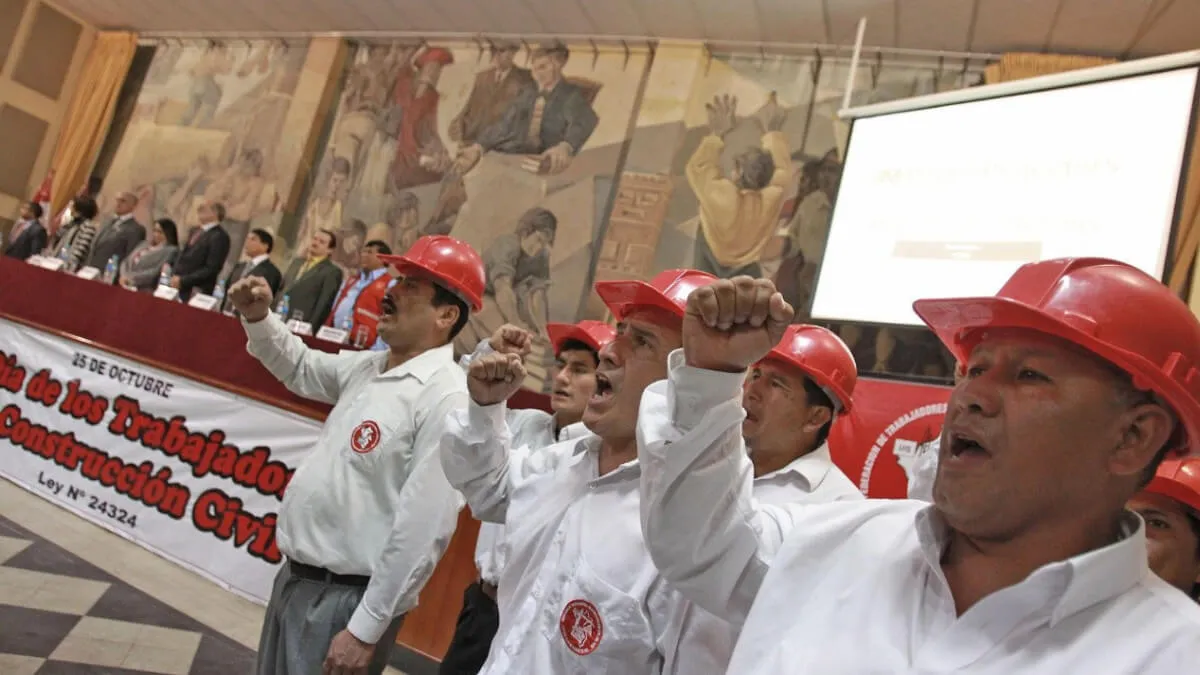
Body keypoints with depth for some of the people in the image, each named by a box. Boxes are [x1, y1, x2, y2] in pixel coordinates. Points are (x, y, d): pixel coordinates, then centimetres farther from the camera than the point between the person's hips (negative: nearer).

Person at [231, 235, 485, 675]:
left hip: (347, 599, -8)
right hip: (295, 577, 8)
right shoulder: (368, 367, 4)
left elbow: (423, 528, -26)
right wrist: (259, 318, 4)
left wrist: (365, 630, -22)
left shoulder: (446, 396, -23)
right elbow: (302, 369, 23)